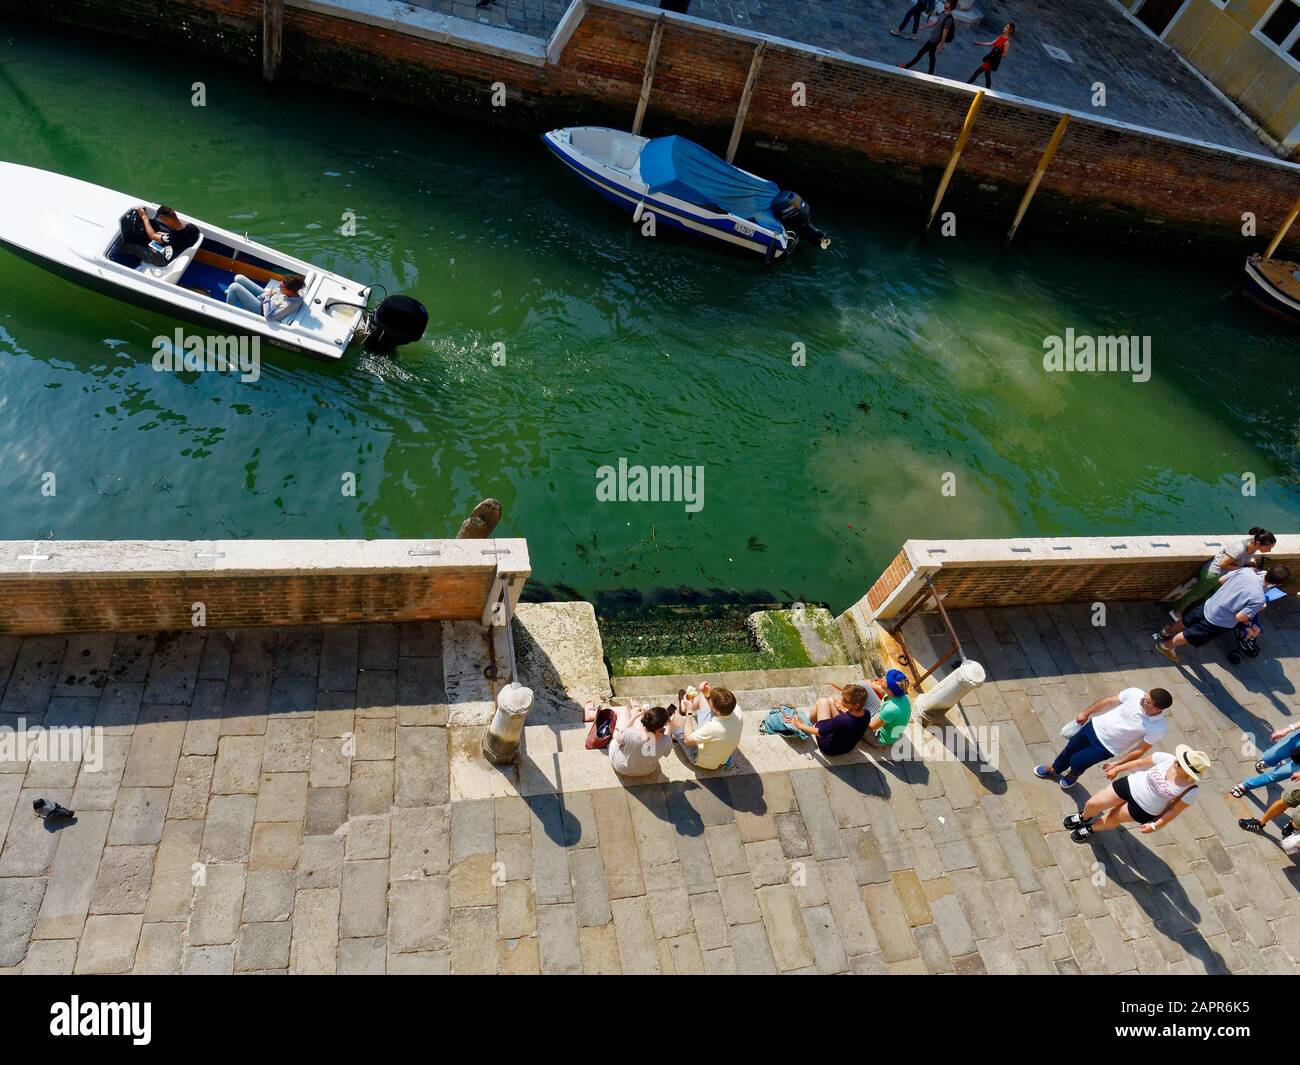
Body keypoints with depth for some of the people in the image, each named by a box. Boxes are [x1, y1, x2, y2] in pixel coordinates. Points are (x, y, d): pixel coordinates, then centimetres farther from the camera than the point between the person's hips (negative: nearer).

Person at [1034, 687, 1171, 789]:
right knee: (1070, 748, 21)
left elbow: (1140, 750, -15)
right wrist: (1086, 713, 6)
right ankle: (1054, 770, 51)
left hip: (1106, 746, -3)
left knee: (1076, 761, 7)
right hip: (1095, 726, 3)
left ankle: (1074, 775, 46)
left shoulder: (1157, 728, -29)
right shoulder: (1135, 693, -23)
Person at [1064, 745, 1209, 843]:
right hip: (1131, 785, 2)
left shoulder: (1191, 791, -28)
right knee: (1093, 804, 8)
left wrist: (1155, 825, -8)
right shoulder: (1166, 758, -24)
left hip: (1144, 810, -2)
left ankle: (1091, 829, 49)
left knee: (1112, 818, 15)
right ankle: (1084, 818, 45)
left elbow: (1174, 810, -14)